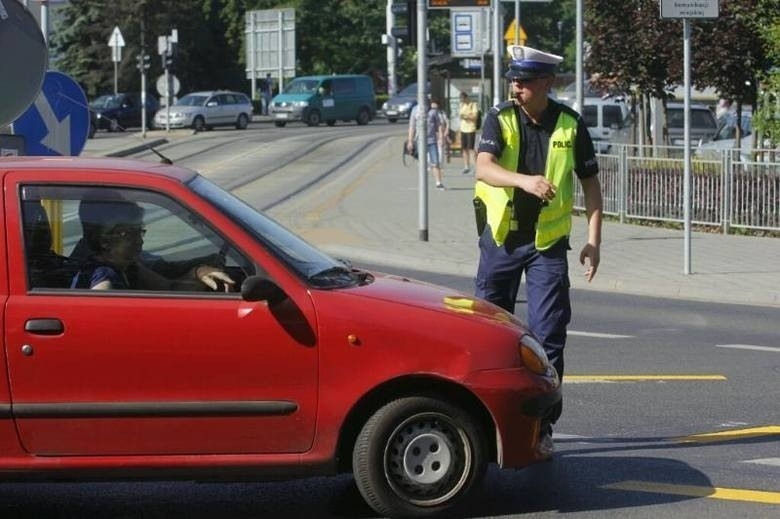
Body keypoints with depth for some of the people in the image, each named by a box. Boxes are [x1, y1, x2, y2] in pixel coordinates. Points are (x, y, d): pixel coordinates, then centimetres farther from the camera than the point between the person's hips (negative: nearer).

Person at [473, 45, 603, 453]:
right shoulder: (501, 119, -6)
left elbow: (590, 183, 4)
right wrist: (525, 181, -41)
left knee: (548, 335, -5)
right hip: (500, 237, 1)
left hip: (548, 242, -1)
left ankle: (541, 424, 1)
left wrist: (594, 240, -3)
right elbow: (484, 168, -22)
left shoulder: (570, 125, -4)